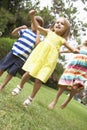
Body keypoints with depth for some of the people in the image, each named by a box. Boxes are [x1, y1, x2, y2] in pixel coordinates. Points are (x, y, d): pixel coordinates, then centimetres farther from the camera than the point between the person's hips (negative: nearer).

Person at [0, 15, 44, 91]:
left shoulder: (37, 36, 7)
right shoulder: (25, 30, 9)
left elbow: (37, 43, -13)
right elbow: (13, 33, 10)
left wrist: (38, 33, -7)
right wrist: (20, 28, -6)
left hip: (22, 58, -1)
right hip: (13, 52, 1)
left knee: (11, 72, 0)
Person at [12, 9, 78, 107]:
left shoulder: (62, 40, 17)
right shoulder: (49, 32, 18)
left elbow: (72, 49, 12)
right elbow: (37, 27, 7)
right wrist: (32, 16, -6)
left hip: (49, 59, 0)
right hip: (39, 54, 1)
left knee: (39, 79, -4)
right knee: (29, 72, -3)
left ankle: (31, 98, 13)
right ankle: (20, 87, 25)